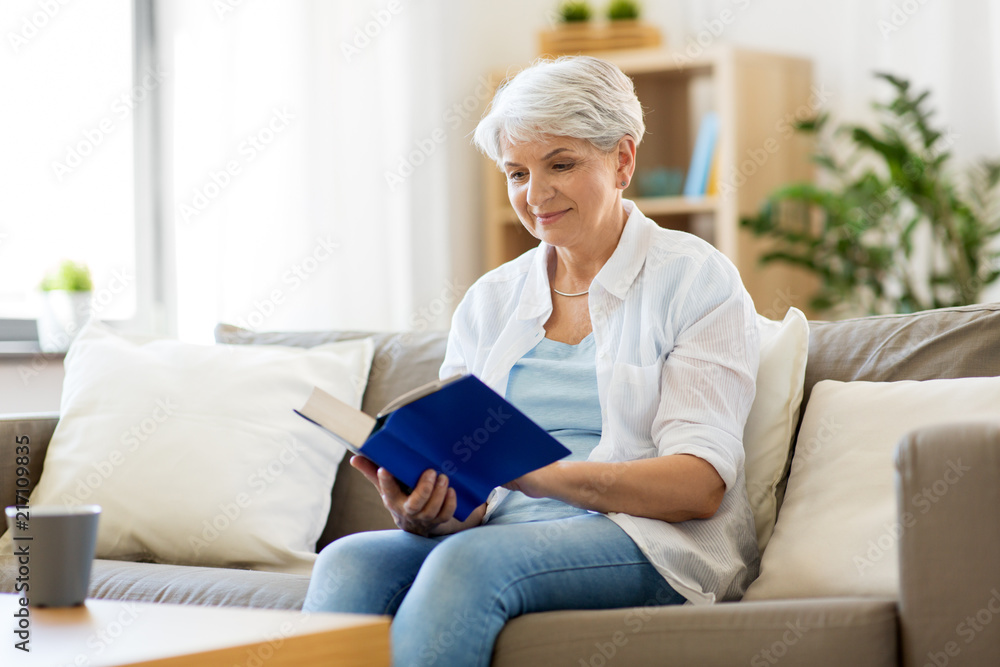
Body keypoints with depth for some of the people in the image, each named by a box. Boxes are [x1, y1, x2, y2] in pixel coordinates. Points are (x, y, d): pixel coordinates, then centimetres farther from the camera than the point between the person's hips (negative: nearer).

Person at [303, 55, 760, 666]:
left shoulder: (696, 281, 2)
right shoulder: (489, 301, 17)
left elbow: (699, 485, -9)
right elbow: (456, 476, 10)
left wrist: (535, 472, -24)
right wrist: (420, 511, -17)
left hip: (650, 544, -4)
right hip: (504, 533, 4)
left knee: (469, 562, -35)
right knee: (348, 563, -27)